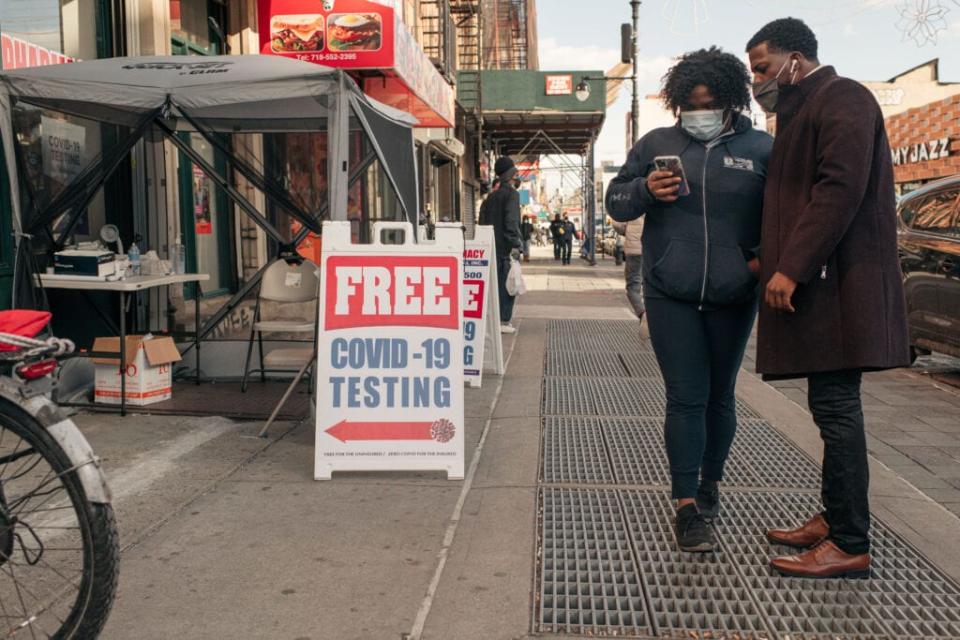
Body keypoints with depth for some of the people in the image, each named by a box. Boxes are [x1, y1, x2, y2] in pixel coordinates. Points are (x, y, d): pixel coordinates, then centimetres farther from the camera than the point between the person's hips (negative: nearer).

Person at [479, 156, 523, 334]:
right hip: (506, 247, -8)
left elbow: (483, 221, 17)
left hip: (493, 246, 8)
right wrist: (515, 245, -18)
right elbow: (511, 221, -17)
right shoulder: (511, 193, -8)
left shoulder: (491, 196, 16)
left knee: (497, 282, 13)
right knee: (507, 283, -5)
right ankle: (503, 321, -7)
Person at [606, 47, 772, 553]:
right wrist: (645, 189, -12)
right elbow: (616, 203, 9)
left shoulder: (760, 149, 6)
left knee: (720, 396, 13)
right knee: (685, 397, -5)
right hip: (671, 297, -1)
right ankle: (687, 507, -1)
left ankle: (709, 482, 33)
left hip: (732, 299, 1)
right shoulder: (656, 145, 8)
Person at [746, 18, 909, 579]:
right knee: (831, 406, 13)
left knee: (836, 407, -9)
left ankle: (850, 545, -3)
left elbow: (841, 190, -20)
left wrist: (792, 268, -22)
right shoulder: (805, 110, 23)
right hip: (816, 281, 10)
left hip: (839, 281, -10)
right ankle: (834, 519, 22)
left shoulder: (841, 99, -8)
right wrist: (772, 257, 17)